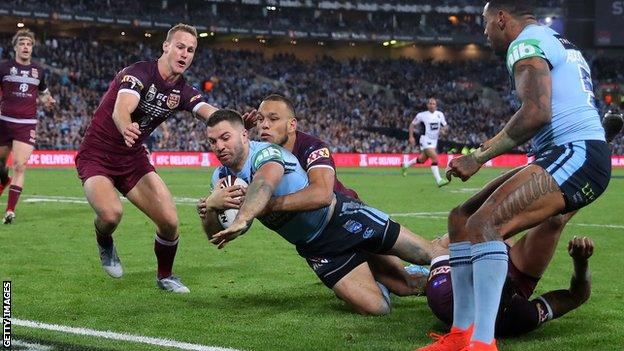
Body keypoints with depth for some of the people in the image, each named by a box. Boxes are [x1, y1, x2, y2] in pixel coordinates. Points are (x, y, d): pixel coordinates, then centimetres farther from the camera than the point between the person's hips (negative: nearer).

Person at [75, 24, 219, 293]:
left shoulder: (183, 91, 0)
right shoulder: (139, 73, -20)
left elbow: (210, 112, -17)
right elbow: (121, 110, -38)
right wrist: (126, 129, -63)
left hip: (134, 159, 6)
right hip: (97, 156, -6)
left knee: (169, 221, -8)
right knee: (111, 213, -31)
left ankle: (165, 276, 20)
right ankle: (104, 244, 6)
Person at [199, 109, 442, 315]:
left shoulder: (265, 153, -22)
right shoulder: (221, 177, 0)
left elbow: (264, 184, -47)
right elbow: (216, 238, -3)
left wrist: (241, 220, -66)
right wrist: (211, 205, -26)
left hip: (341, 217, -5)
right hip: (315, 248, 5)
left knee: (429, 256, -2)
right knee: (375, 308, -12)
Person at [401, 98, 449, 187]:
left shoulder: (440, 114, 3)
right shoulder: (422, 115, -9)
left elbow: (445, 125, 12)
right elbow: (412, 125, 2)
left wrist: (443, 129, -11)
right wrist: (411, 137, -6)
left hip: (434, 140, 6)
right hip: (426, 139, -6)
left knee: (422, 159, 18)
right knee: (435, 158, -20)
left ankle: (405, 165, 42)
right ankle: (439, 180, -19)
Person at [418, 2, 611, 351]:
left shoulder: (527, 43, -7)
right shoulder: (559, 43, 25)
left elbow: (537, 114, -22)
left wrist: (479, 157, -15)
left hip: (577, 155, -10)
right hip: (576, 156, 10)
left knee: (483, 224, -25)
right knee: (462, 218, 8)